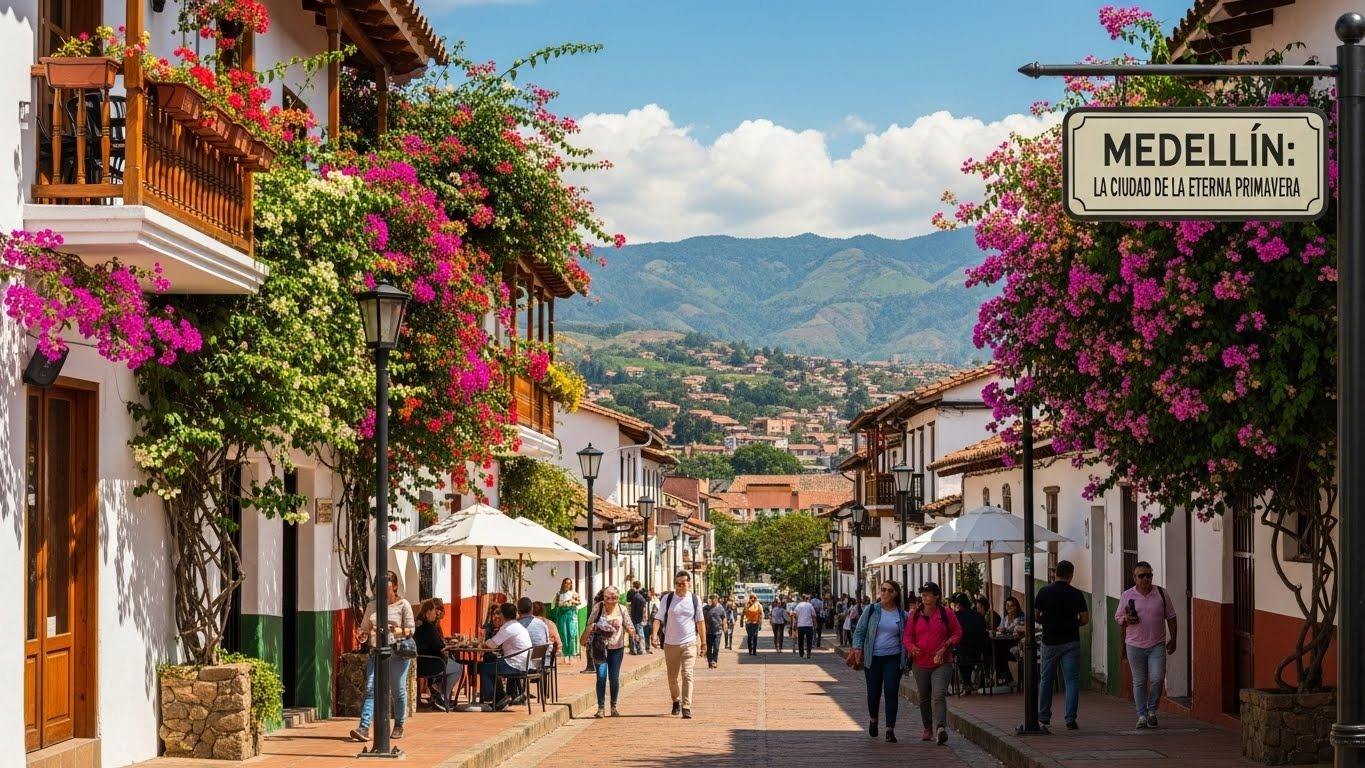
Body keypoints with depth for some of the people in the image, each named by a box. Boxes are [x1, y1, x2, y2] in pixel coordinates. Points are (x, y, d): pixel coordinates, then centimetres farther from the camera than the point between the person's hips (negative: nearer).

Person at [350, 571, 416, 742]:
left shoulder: (403, 605, -1)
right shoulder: (372, 605, 11)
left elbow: (411, 629, -2)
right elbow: (365, 627, 16)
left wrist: (398, 631, -23)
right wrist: (362, 635, -7)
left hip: (397, 652, -3)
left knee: (399, 691, 6)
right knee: (370, 688, -10)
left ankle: (399, 726, 23)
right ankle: (364, 728, -18)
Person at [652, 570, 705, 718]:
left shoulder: (695, 600, 3)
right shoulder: (667, 599, 1)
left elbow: (700, 622, 11)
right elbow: (659, 619, -2)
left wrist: (703, 642, 11)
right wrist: (654, 634, -19)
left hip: (689, 643, -1)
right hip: (670, 643, 1)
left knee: (687, 674, -13)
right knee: (672, 676, 12)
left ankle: (686, 706, -15)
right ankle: (676, 701, 35)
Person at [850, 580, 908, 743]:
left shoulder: (902, 615, 4)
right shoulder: (871, 611, 1)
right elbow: (859, 632, 5)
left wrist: (906, 658, 5)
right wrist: (857, 650, -6)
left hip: (893, 658, 0)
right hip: (873, 658, 0)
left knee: (891, 692, -8)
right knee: (873, 692, 7)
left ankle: (890, 729, -5)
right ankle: (873, 719, 36)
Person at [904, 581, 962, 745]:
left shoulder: (947, 614, -1)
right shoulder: (915, 615, 5)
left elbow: (957, 634, 4)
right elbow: (908, 635, 8)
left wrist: (946, 646, -12)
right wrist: (911, 647, -13)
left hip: (941, 663, -4)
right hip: (921, 663, 4)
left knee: (939, 695, -19)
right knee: (924, 698, 14)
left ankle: (940, 728, -28)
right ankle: (928, 728, 28)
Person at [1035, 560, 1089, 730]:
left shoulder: (1044, 592, -4)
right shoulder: (1077, 594, -5)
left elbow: (1035, 616, -2)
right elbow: (1085, 619, -5)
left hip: (1050, 642, 1)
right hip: (1071, 642, -1)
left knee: (1046, 679, 15)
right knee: (1072, 681, 0)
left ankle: (1044, 716, 24)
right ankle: (1070, 719, -8)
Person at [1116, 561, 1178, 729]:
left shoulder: (1161, 594, 3)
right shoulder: (1127, 595, 1)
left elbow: (1170, 617, 9)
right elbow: (1118, 617, 7)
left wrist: (1173, 639, 6)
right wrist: (1126, 620, -15)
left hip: (1157, 645, 0)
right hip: (1135, 646, 0)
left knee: (1157, 679, -10)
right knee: (1139, 681, 5)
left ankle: (1152, 710, 12)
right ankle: (1142, 715, 13)